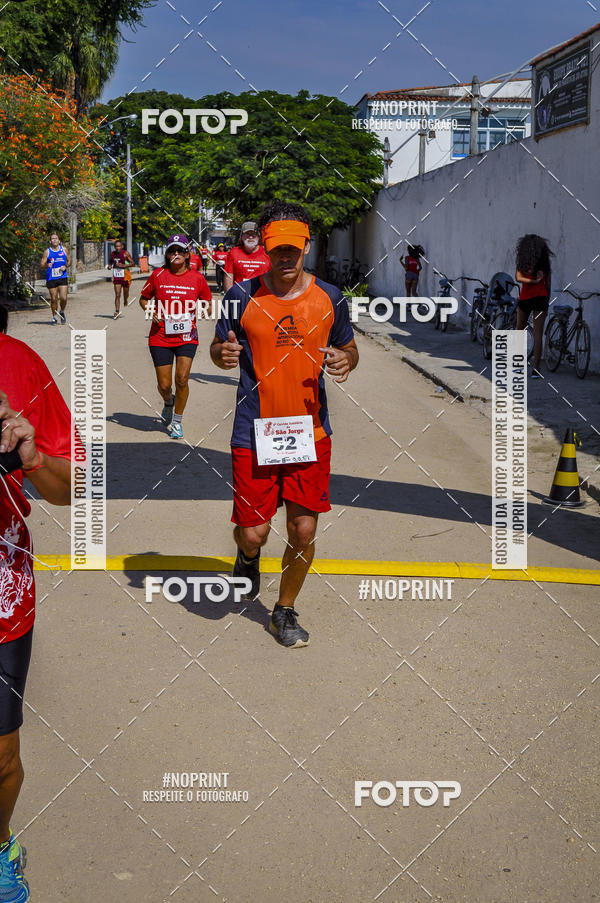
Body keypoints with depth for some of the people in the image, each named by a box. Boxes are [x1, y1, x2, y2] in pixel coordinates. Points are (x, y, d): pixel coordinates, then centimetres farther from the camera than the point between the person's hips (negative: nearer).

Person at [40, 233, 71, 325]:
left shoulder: (64, 249, 6)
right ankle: (54, 317, 19)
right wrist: (47, 265, -24)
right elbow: (41, 265, -3)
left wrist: (65, 266, -4)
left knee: (63, 298, -10)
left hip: (63, 277, 1)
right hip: (51, 278, -1)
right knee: (54, 299, 3)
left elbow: (69, 261, 17)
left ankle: (62, 312, 19)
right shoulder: (47, 251, -1)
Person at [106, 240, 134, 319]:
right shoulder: (112, 253, 2)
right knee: (117, 295, -7)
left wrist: (123, 265, -23)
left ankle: (126, 300, 51)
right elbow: (110, 261, 20)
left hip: (125, 276, -2)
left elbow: (132, 263, -9)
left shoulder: (126, 253, -10)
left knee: (125, 293, 16)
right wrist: (109, 266, -2)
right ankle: (117, 312, -10)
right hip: (116, 276, 2)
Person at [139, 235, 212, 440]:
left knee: (182, 379, -14)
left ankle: (177, 421, 6)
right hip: (161, 337, 0)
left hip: (187, 336, 0)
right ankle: (168, 402, 38)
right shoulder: (158, 275, -1)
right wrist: (151, 312, -7)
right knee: (164, 385, 0)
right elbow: (143, 298, 13)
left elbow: (208, 305, 13)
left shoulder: (197, 278, 0)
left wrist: (195, 314, -6)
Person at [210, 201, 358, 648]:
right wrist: (223, 354, -18)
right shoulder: (243, 296, -4)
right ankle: (249, 555, 39)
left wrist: (345, 360, -11)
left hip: (311, 433, 2)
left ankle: (285, 611, 28)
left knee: (304, 531, 4)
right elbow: (218, 347, 6)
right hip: (254, 432, -1)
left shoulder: (330, 298, 1)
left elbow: (349, 348, 14)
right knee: (253, 532, 0)